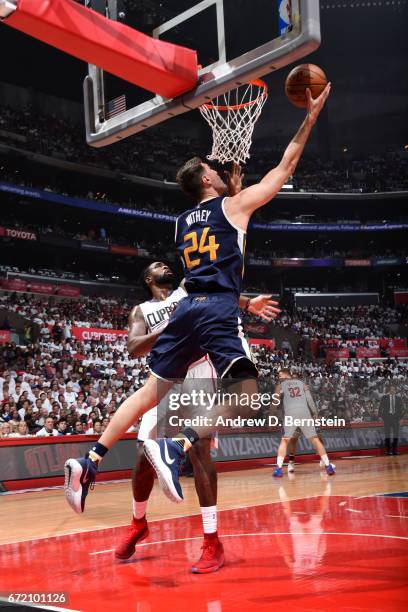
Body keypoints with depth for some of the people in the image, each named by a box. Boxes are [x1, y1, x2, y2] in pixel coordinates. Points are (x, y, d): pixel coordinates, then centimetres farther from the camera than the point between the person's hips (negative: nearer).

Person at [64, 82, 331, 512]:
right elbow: (285, 168, 11)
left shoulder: (183, 222, 21)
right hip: (218, 310, -7)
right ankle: (175, 447, -26)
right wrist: (311, 116, 16)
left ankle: (90, 463, 5)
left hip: (187, 308, 7)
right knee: (246, 398, -9)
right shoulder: (233, 205, 6)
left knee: (151, 391, 12)